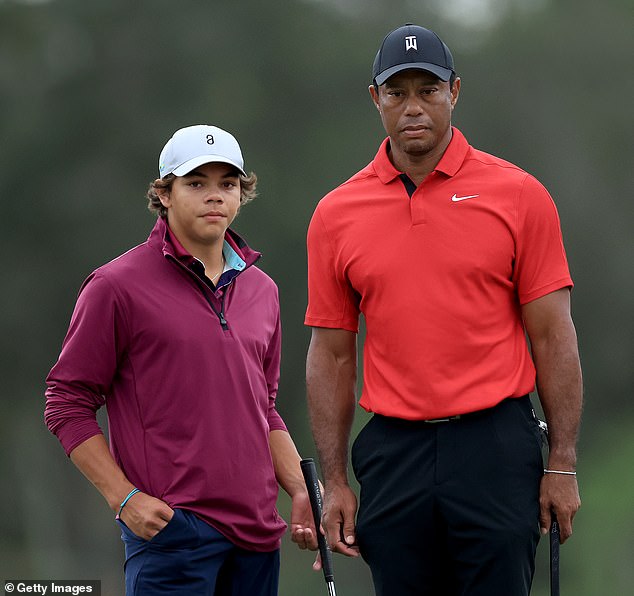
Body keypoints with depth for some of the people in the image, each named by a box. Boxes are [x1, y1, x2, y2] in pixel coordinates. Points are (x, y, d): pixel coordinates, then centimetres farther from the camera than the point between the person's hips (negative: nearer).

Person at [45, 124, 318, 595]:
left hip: (256, 533, 6)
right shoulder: (117, 286, -3)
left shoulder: (262, 290, 16)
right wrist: (125, 498, -11)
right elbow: (68, 404, -3)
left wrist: (302, 492, 11)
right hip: (171, 526, -6)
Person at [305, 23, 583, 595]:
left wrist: (563, 465, -5)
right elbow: (332, 355, 9)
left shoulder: (520, 195, 0)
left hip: (498, 449, -2)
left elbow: (553, 337, 0)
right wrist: (335, 480, 4)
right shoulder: (336, 215, 6)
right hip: (393, 456, 2)